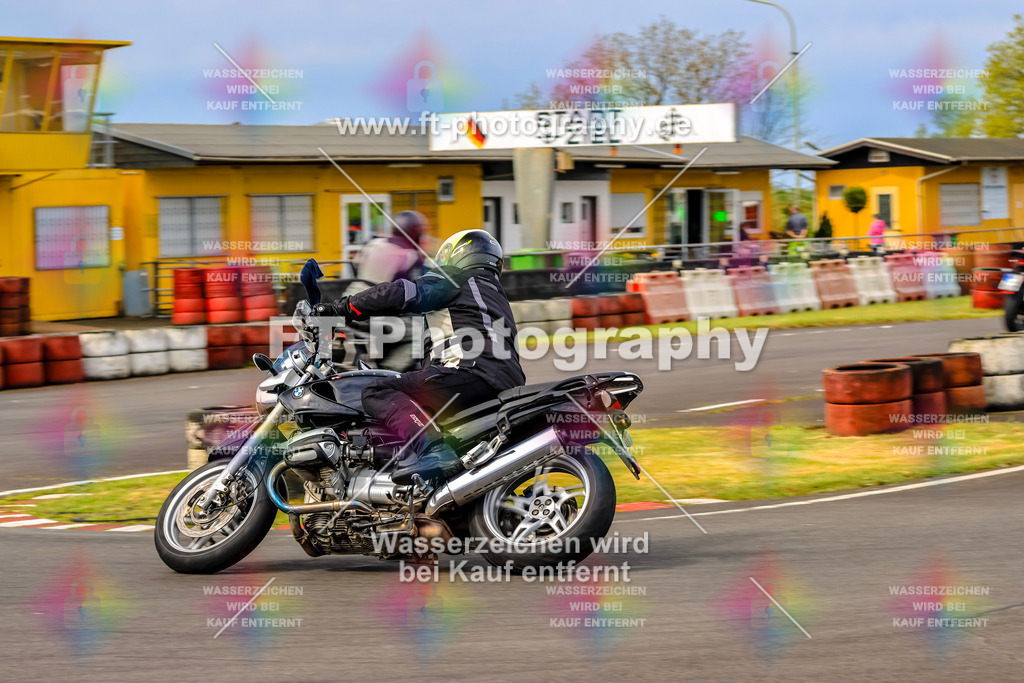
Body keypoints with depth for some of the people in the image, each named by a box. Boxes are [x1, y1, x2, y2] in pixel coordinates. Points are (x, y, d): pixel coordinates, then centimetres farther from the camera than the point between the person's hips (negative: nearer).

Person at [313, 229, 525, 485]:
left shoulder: (454, 281, 9)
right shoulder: (497, 295, 35)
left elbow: (402, 294, -6)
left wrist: (342, 307, 0)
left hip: (475, 374, -9)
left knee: (378, 392, -14)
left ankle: (431, 446, -38)